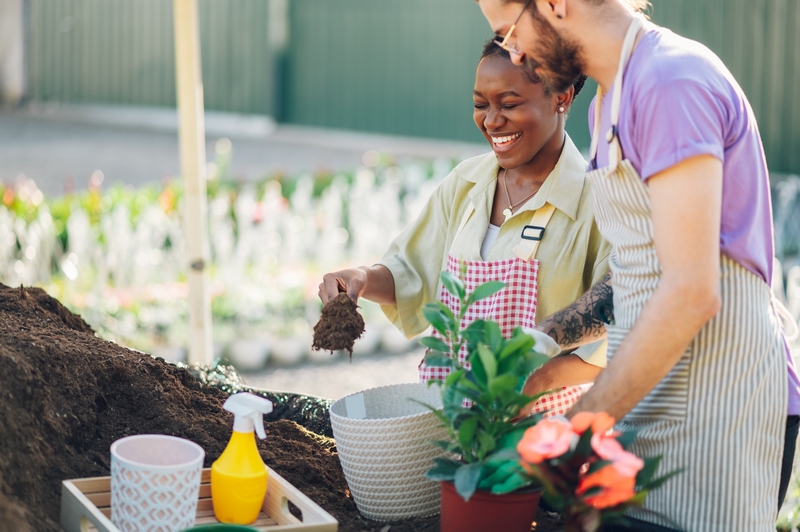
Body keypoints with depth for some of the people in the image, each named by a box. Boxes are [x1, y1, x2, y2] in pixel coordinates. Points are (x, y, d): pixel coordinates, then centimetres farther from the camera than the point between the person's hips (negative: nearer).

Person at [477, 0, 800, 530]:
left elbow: (691, 292, -22)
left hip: (719, 402, -9)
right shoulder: (611, 99, 15)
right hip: (653, 399, 9)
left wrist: (577, 428, -19)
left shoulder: (673, 81, -16)